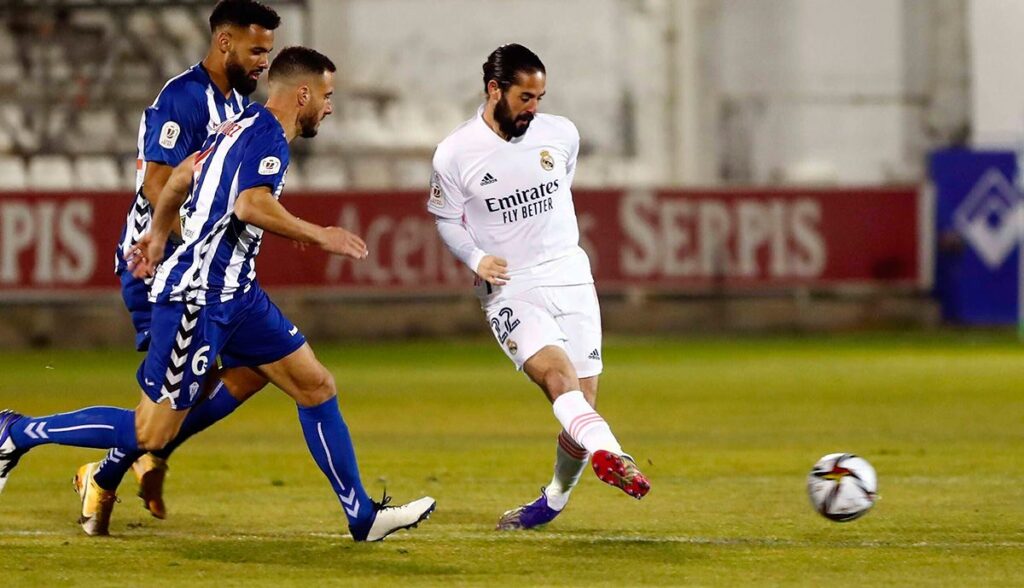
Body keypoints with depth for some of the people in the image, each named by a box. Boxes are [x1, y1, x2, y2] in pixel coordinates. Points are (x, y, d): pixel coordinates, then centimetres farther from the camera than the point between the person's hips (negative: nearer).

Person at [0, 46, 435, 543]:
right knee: (151, 433, -5)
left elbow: (182, 175, 26)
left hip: (233, 292, 10)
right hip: (197, 296, -10)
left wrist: (157, 235, 38)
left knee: (316, 387, 8)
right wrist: (318, 236, -20)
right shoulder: (268, 135, -14)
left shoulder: (242, 125, 14)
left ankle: (363, 516, 12)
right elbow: (251, 205, -30)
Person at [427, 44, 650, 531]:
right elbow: (446, 218, 7)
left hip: (571, 279, 4)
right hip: (509, 290, -4)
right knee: (557, 371, -29)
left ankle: (554, 500, 20)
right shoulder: (455, 153, -6)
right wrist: (476, 259, -10)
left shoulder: (560, 135, 3)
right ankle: (607, 454, -52)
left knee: (583, 401, -1)